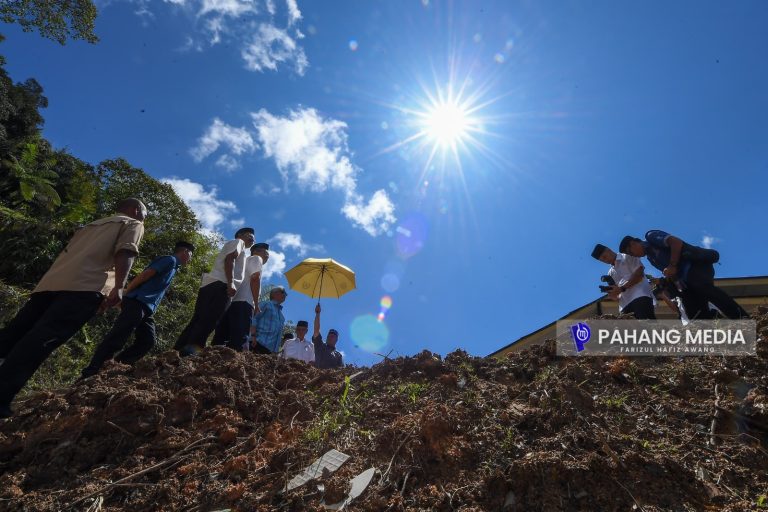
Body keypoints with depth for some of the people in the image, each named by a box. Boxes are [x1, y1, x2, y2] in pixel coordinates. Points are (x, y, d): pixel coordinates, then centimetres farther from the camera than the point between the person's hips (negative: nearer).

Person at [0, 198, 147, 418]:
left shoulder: (95, 224, 37)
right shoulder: (133, 224, 15)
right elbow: (125, 252, -5)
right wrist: (118, 287, -15)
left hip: (54, 280, 8)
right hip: (84, 285, -8)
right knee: (44, 338, -16)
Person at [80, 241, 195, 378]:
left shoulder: (173, 266, 26)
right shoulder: (170, 260, -4)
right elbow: (144, 275, -12)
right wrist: (124, 295, -9)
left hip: (147, 309, 9)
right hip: (137, 303, -9)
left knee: (148, 341, -2)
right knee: (116, 338, -11)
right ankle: (89, 373, -8)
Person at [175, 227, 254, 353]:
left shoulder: (231, 245, 40)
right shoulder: (237, 241, 13)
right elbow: (230, 259, -7)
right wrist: (230, 283, -20)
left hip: (209, 284, 10)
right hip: (220, 284, -10)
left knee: (198, 320, 2)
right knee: (209, 321, -22)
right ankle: (189, 351, -35)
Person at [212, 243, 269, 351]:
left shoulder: (245, 261, 35)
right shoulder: (256, 259, 10)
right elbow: (255, 279, -6)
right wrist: (256, 303, -6)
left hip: (230, 301, 9)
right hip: (242, 302, -9)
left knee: (221, 337, 1)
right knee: (239, 338, -18)